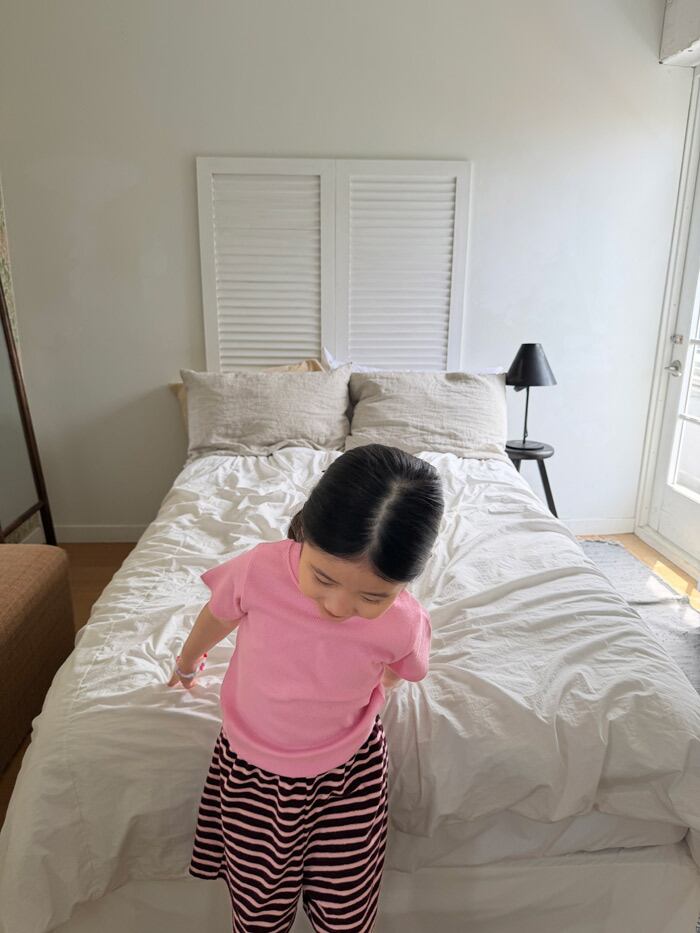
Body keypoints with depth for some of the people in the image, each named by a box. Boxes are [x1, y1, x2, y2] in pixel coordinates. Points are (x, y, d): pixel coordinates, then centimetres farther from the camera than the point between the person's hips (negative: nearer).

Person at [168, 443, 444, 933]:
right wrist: (187, 663, 15)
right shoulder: (258, 569, -29)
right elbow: (217, 617, -4)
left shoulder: (407, 625, -26)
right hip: (252, 770, 0)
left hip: (348, 773, 0)